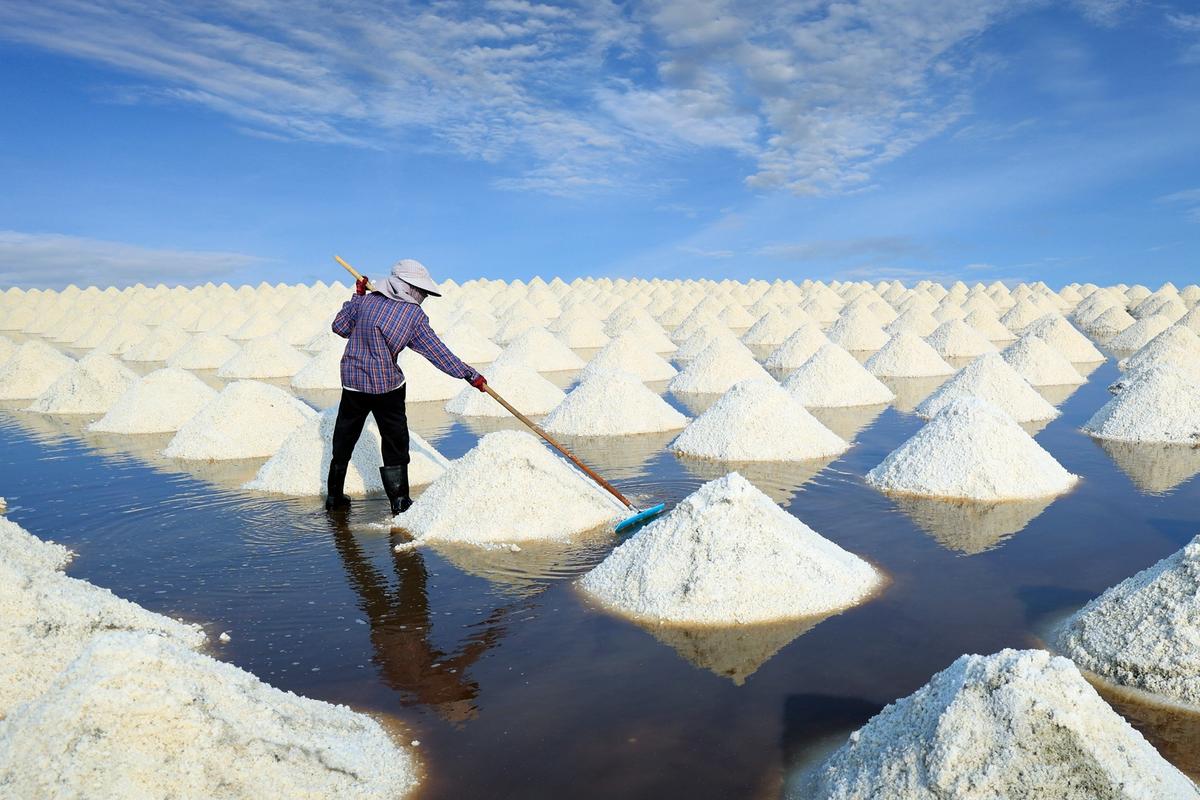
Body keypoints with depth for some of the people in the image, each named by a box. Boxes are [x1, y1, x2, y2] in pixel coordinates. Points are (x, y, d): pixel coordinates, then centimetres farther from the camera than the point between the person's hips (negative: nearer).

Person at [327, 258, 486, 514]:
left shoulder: (366, 301, 0)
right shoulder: (414, 315, -9)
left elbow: (340, 327, 11)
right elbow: (438, 353, -8)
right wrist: (471, 375, -3)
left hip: (353, 383, 4)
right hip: (387, 387, -4)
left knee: (344, 439, 17)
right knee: (395, 443, 8)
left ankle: (334, 495, 27)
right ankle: (399, 501, 9)